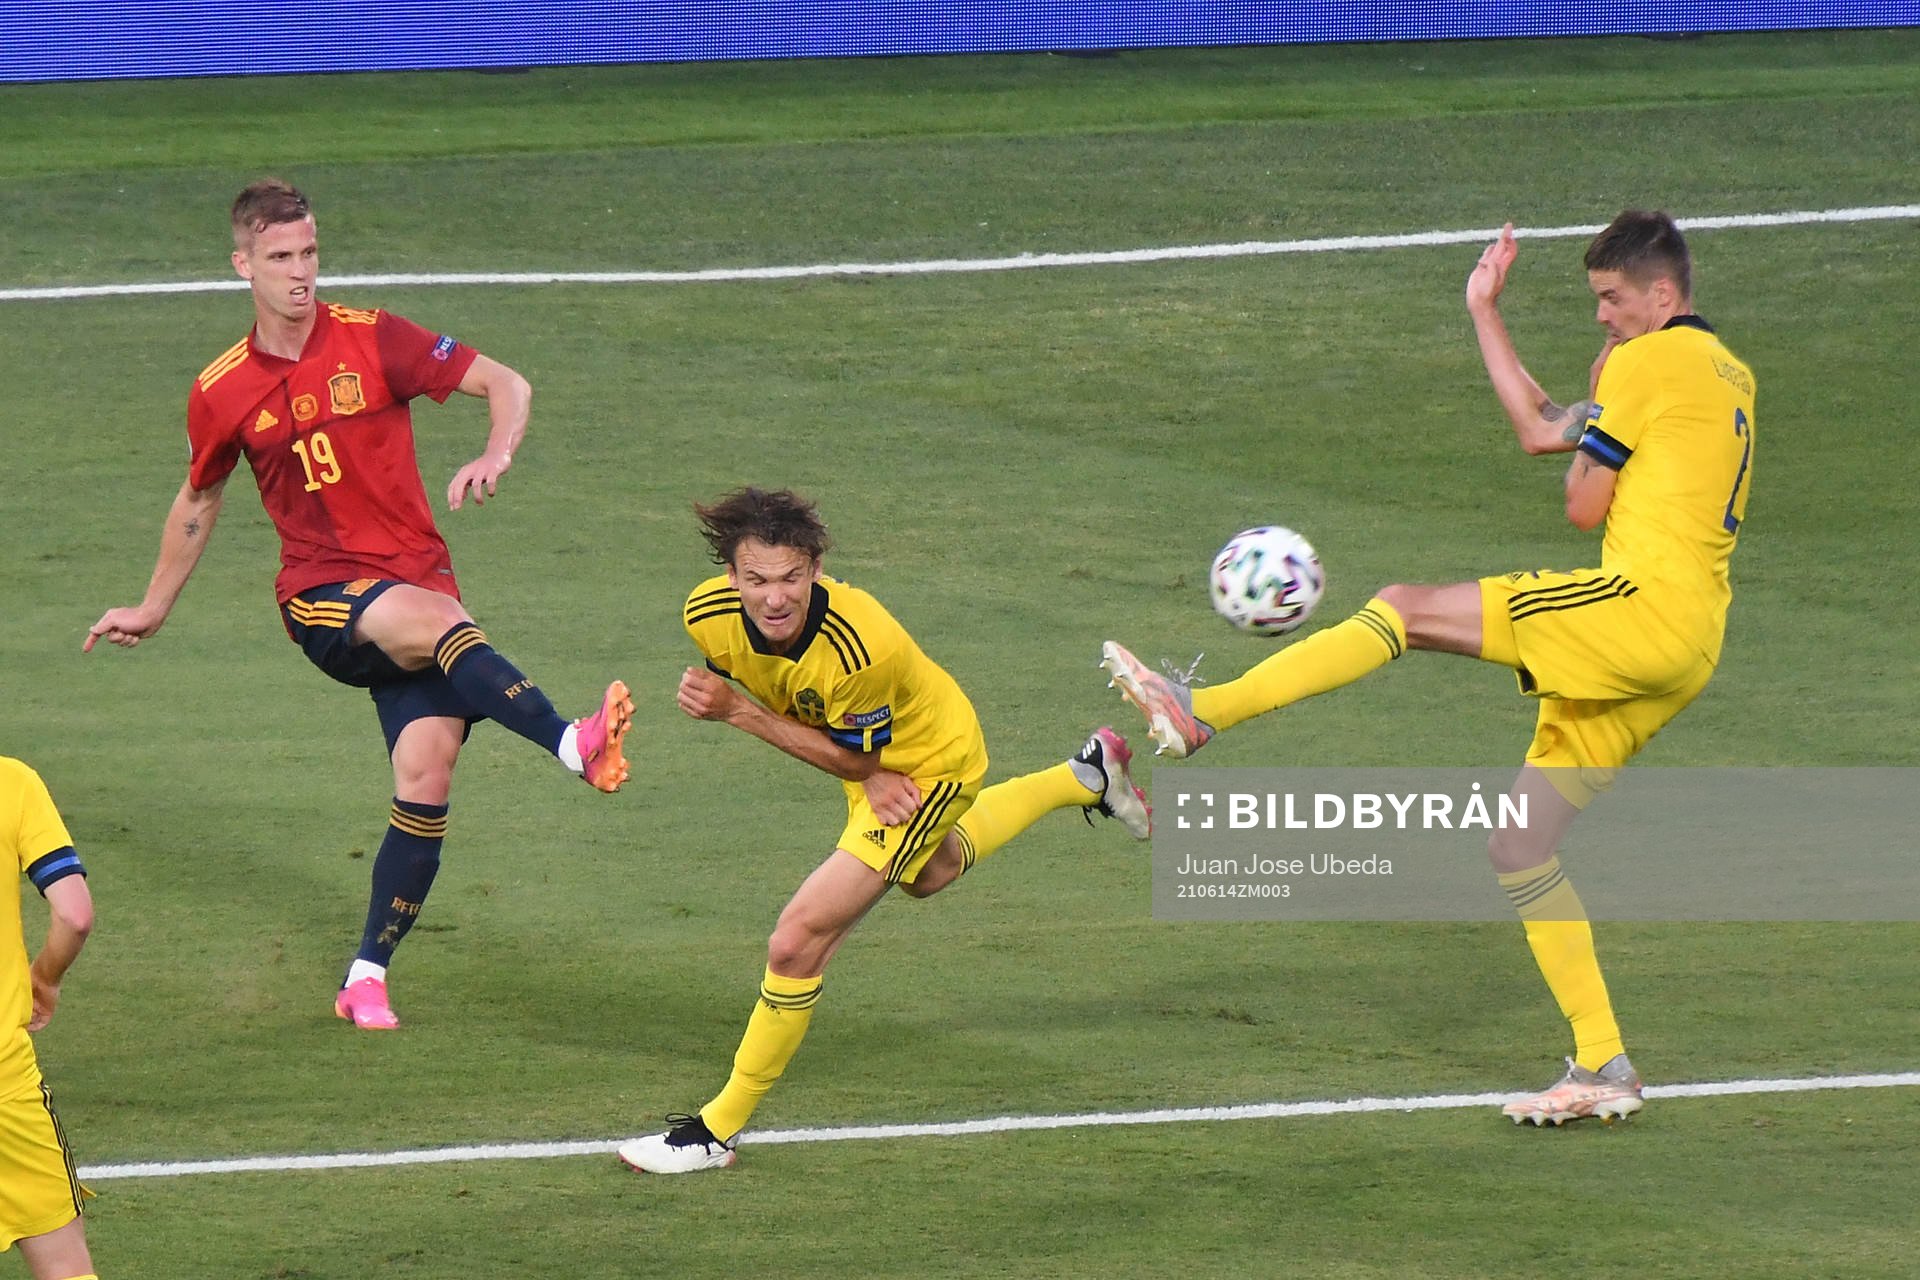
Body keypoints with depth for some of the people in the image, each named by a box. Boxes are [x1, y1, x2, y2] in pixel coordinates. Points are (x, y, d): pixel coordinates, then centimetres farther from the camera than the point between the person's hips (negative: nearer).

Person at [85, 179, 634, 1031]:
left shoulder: (373, 341, 0)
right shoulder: (222, 393, 5)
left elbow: (506, 385, -1)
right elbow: (199, 500, 23)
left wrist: (494, 457, -21)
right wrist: (154, 609, 31)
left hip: (417, 579, 1)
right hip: (321, 597, -1)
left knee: (426, 777, -13)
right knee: (436, 620, -36)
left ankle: (367, 976, 1)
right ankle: (574, 745, -50)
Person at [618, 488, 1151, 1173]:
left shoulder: (861, 645, -42)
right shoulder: (709, 614, -27)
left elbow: (855, 760, -25)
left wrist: (738, 712, -33)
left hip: (930, 764, -7)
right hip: (875, 761, 7)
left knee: (798, 941, -15)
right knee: (928, 873, 38)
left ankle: (719, 1127, 2)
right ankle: (1085, 777, 59)